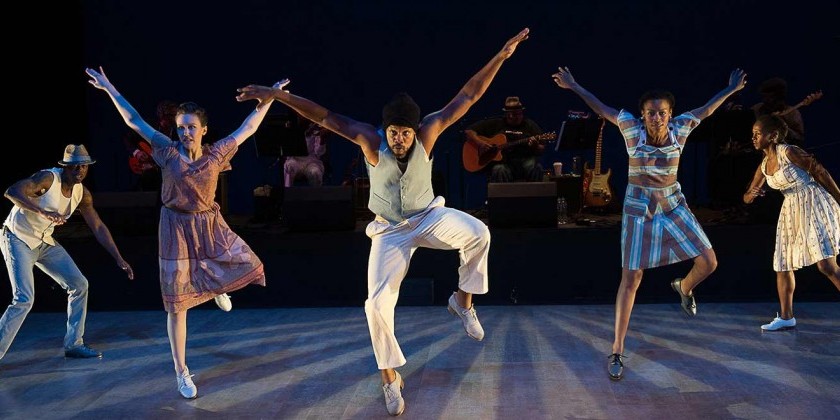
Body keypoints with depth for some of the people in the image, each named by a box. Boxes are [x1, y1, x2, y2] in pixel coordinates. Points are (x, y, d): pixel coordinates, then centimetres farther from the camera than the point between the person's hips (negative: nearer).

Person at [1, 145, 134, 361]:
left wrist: (119, 259, 2)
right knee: (24, 300, -17)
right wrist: (43, 212, -51)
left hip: (45, 242, 7)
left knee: (79, 285, 4)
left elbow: (98, 227, 4)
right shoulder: (48, 178, -23)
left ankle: (73, 344, 16)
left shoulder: (82, 193, -3)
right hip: (18, 240, -7)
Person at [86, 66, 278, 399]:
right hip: (176, 229, -2)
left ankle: (217, 287, 22)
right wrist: (109, 88, 3)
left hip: (210, 225, 2)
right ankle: (181, 372, 15)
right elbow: (134, 121, -1)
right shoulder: (168, 151, -7)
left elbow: (248, 128, 0)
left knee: (249, 266, -16)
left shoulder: (216, 154, -5)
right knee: (177, 305, 1)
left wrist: (268, 99, 0)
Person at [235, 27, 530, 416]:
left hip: (429, 216, 1)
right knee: (378, 303, -7)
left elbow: (468, 95, -18)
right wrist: (277, 94, -30)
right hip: (390, 231, 0)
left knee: (478, 234, -30)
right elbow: (324, 116, -22)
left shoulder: (428, 132, -19)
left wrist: (502, 55, -21)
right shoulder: (370, 140, -21)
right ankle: (390, 377, 14)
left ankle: (463, 300, -4)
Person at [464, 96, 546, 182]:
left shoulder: (530, 125, 14)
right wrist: (480, 143, -7)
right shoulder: (495, 123, 14)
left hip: (525, 160, 1)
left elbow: (541, 150, 9)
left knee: (534, 167, -32)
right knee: (499, 170, -35)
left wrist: (535, 147, -15)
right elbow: (468, 131, 12)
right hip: (501, 161, -1)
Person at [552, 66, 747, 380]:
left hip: (673, 205, 3)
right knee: (631, 279, -5)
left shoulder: (679, 129, -6)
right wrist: (574, 87, 4)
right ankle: (617, 353, 3)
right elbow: (602, 109, -1)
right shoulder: (632, 128, -12)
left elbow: (705, 110, 11)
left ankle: (683, 287, 37)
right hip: (638, 208, -3)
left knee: (708, 263, -3)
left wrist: (731, 90, 23)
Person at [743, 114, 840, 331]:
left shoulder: (788, 152, -12)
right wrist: (751, 194, -11)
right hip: (791, 210, 8)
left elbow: (819, 171, -11)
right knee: (782, 266, 8)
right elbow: (747, 197, 14)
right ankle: (786, 317, 18)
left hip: (813, 204, -8)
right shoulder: (764, 166, 9)